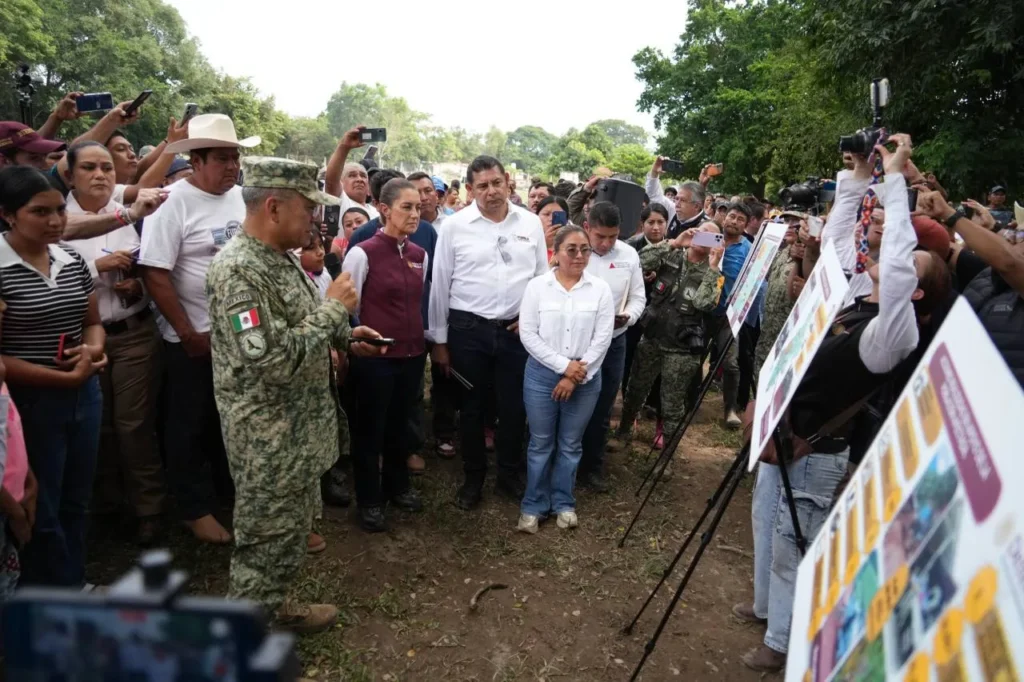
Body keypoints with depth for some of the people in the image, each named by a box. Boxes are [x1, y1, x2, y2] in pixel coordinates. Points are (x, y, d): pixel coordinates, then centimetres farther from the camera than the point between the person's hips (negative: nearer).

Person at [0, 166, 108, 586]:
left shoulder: (72, 260, 4)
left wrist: (93, 349, -8)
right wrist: (65, 377, -18)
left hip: (85, 396, 6)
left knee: (76, 503, 20)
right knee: (40, 512, 11)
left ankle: (76, 585, 38)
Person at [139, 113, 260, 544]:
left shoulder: (241, 198, 2)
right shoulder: (174, 204, -15)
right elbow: (155, 275, -18)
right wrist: (189, 334, -16)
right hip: (194, 339, -6)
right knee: (190, 425, 9)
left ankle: (231, 489, 39)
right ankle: (195, 509, 25)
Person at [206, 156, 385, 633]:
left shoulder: (281, 257, 8)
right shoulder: (238, 271, -24)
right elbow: (273, 360, -31)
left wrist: (345, 335, 6)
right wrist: (334, 308, -22)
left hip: (298, 431, 10)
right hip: (270, 441, -10)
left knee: (291, 530, 23)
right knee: (266, 541, 7)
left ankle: (271, 608, 43)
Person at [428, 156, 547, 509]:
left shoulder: (530, 223, 2)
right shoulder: (454, 226, -4)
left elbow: (543, 276, 9)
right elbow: (440, 285, -1)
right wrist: (439, 340, 0)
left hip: (517, 329, 2)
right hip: (468, 329, -1)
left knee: (514, 406, 11)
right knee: (472, 407, 11)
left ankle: (509, 474, 31)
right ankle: (473, 477, 29)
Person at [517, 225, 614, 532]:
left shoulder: (600, 289, -2)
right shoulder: (537, 286, -4)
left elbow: (602, 339, -6)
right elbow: (528, 334, -8)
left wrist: (576, 377, -11)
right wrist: (564, 365, -13)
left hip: (586, 379, 1)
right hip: (542, 375, -1)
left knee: (571, 444, 12)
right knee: (540, 443, 8)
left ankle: (563, 502, 27)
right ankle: (533, 505, 21)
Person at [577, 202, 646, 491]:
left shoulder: (629, 255, 0)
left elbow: (638, 296, 6)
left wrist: (628, 315, -14)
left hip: (613, 342, 3)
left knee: (601, 410, 14)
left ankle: (592, 468, 31)